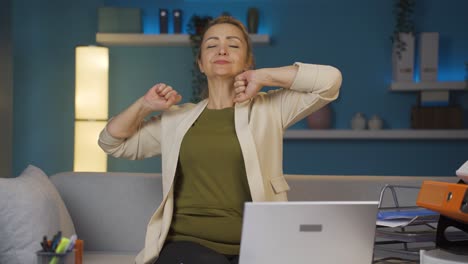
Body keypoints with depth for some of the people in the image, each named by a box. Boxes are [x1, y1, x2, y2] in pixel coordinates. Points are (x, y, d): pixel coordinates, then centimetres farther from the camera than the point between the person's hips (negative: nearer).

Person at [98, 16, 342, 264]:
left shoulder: (269, 109, 10)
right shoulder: (177, 119, 17)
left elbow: (330, 79, 1)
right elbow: (112, 142, 26)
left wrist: (262, 76, 1)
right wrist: (144, 105, 10)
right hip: (187, 242, 1)